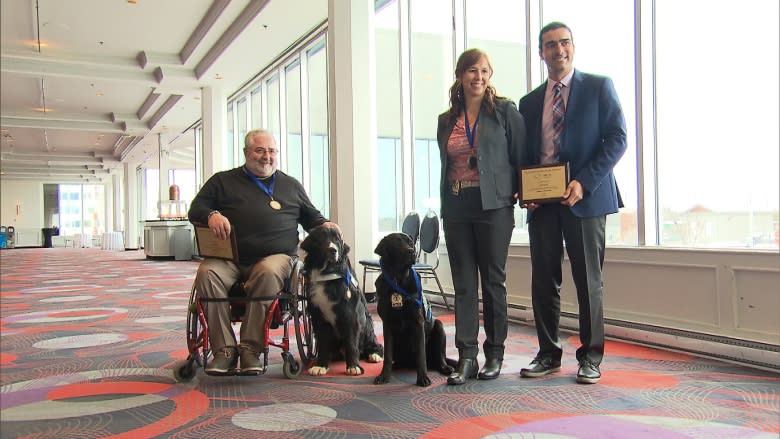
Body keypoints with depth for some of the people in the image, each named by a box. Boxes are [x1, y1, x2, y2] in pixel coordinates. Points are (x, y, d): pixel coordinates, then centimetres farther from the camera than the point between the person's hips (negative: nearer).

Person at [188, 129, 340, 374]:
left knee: (268, 272, -36)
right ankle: (225, 349, -23)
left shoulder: (291, 185, 25)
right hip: (229, 258, 1)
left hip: (276, 256, 0)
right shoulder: (223, 181, 20)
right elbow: (195, 209, 12)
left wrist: (324, 224, 4)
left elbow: (311, 216, 28)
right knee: (206, 273, -31)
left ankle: (251, 348, -26)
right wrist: (211, 215, -12)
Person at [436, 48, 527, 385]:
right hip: (456, 209, 4)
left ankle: (495, 354, 15)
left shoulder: (505, 111, 2)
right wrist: (444, 209, 9)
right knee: (463, 284, 3)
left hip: (494, 206, -3)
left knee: (493, 281, 4)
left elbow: (521, 158, 1)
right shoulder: (446, 120, 13)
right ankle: (467, 357, 7)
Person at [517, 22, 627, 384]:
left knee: (588, 280, 3)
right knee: (543, 282, 6)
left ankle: (590, 356, 15)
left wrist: (584, 182, -15)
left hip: (585, 197, -3)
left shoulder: (599, 87, 4)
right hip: (541, 202, 4)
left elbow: (617, 139, -3)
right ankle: (549, 354, 18)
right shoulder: (529, 102, 16)